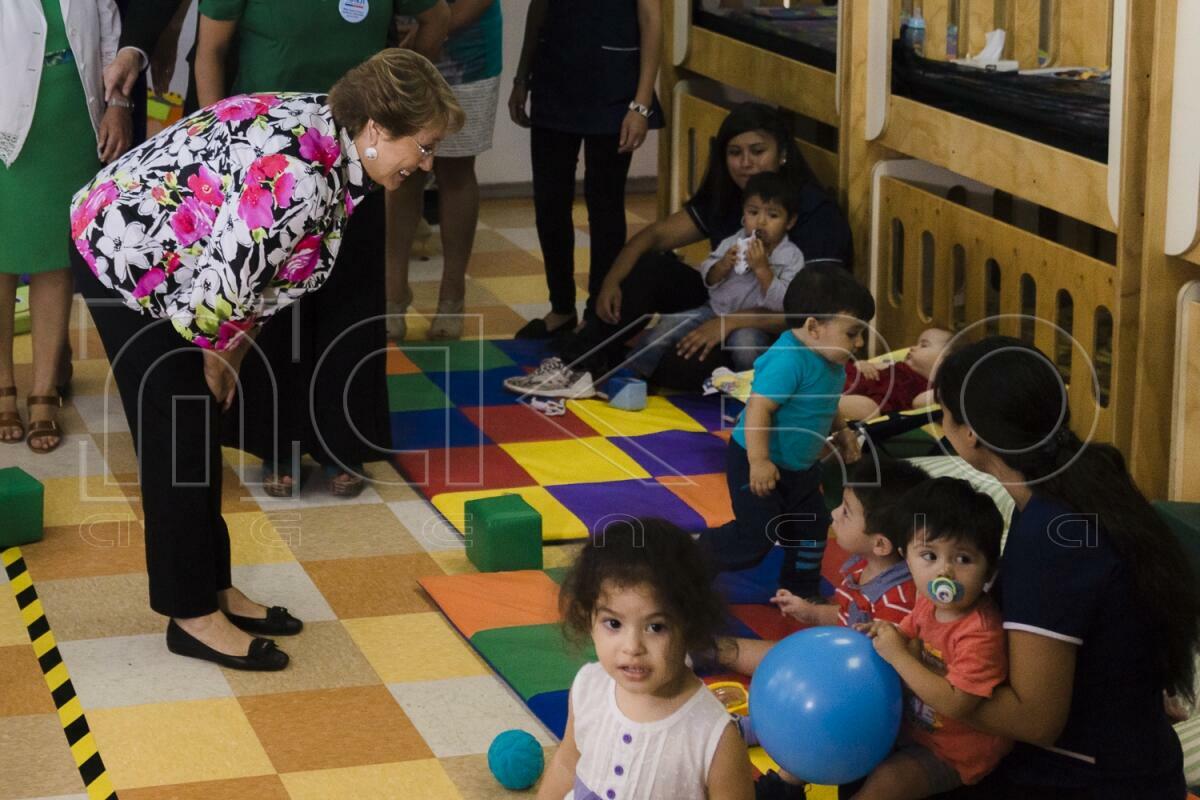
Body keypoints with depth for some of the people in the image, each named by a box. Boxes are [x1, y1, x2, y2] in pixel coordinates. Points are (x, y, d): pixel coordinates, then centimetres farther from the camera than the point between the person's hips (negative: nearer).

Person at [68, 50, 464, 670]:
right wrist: (217, 349, -9)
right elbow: (225, 287, -30)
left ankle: (212, 589, 26)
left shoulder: (319, 126, -1)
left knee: (199, 431, 15)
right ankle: (193, 617, 9)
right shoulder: (299, 177, -32)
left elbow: (255, 271, 8)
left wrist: (225, 350, 8)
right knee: (177, 444, -2)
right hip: (128, 261, -10)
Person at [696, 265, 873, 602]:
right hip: (759, 465, -9)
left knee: (812, 529, 16)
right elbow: (758, 407, -35)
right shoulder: (788, 360, -31)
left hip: (800, 467, 9)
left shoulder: (831, 363, 0)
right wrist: (759, 461, -37)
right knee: (756, 537, -5)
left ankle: (801, 594, 32)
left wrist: (842, 433, 11)